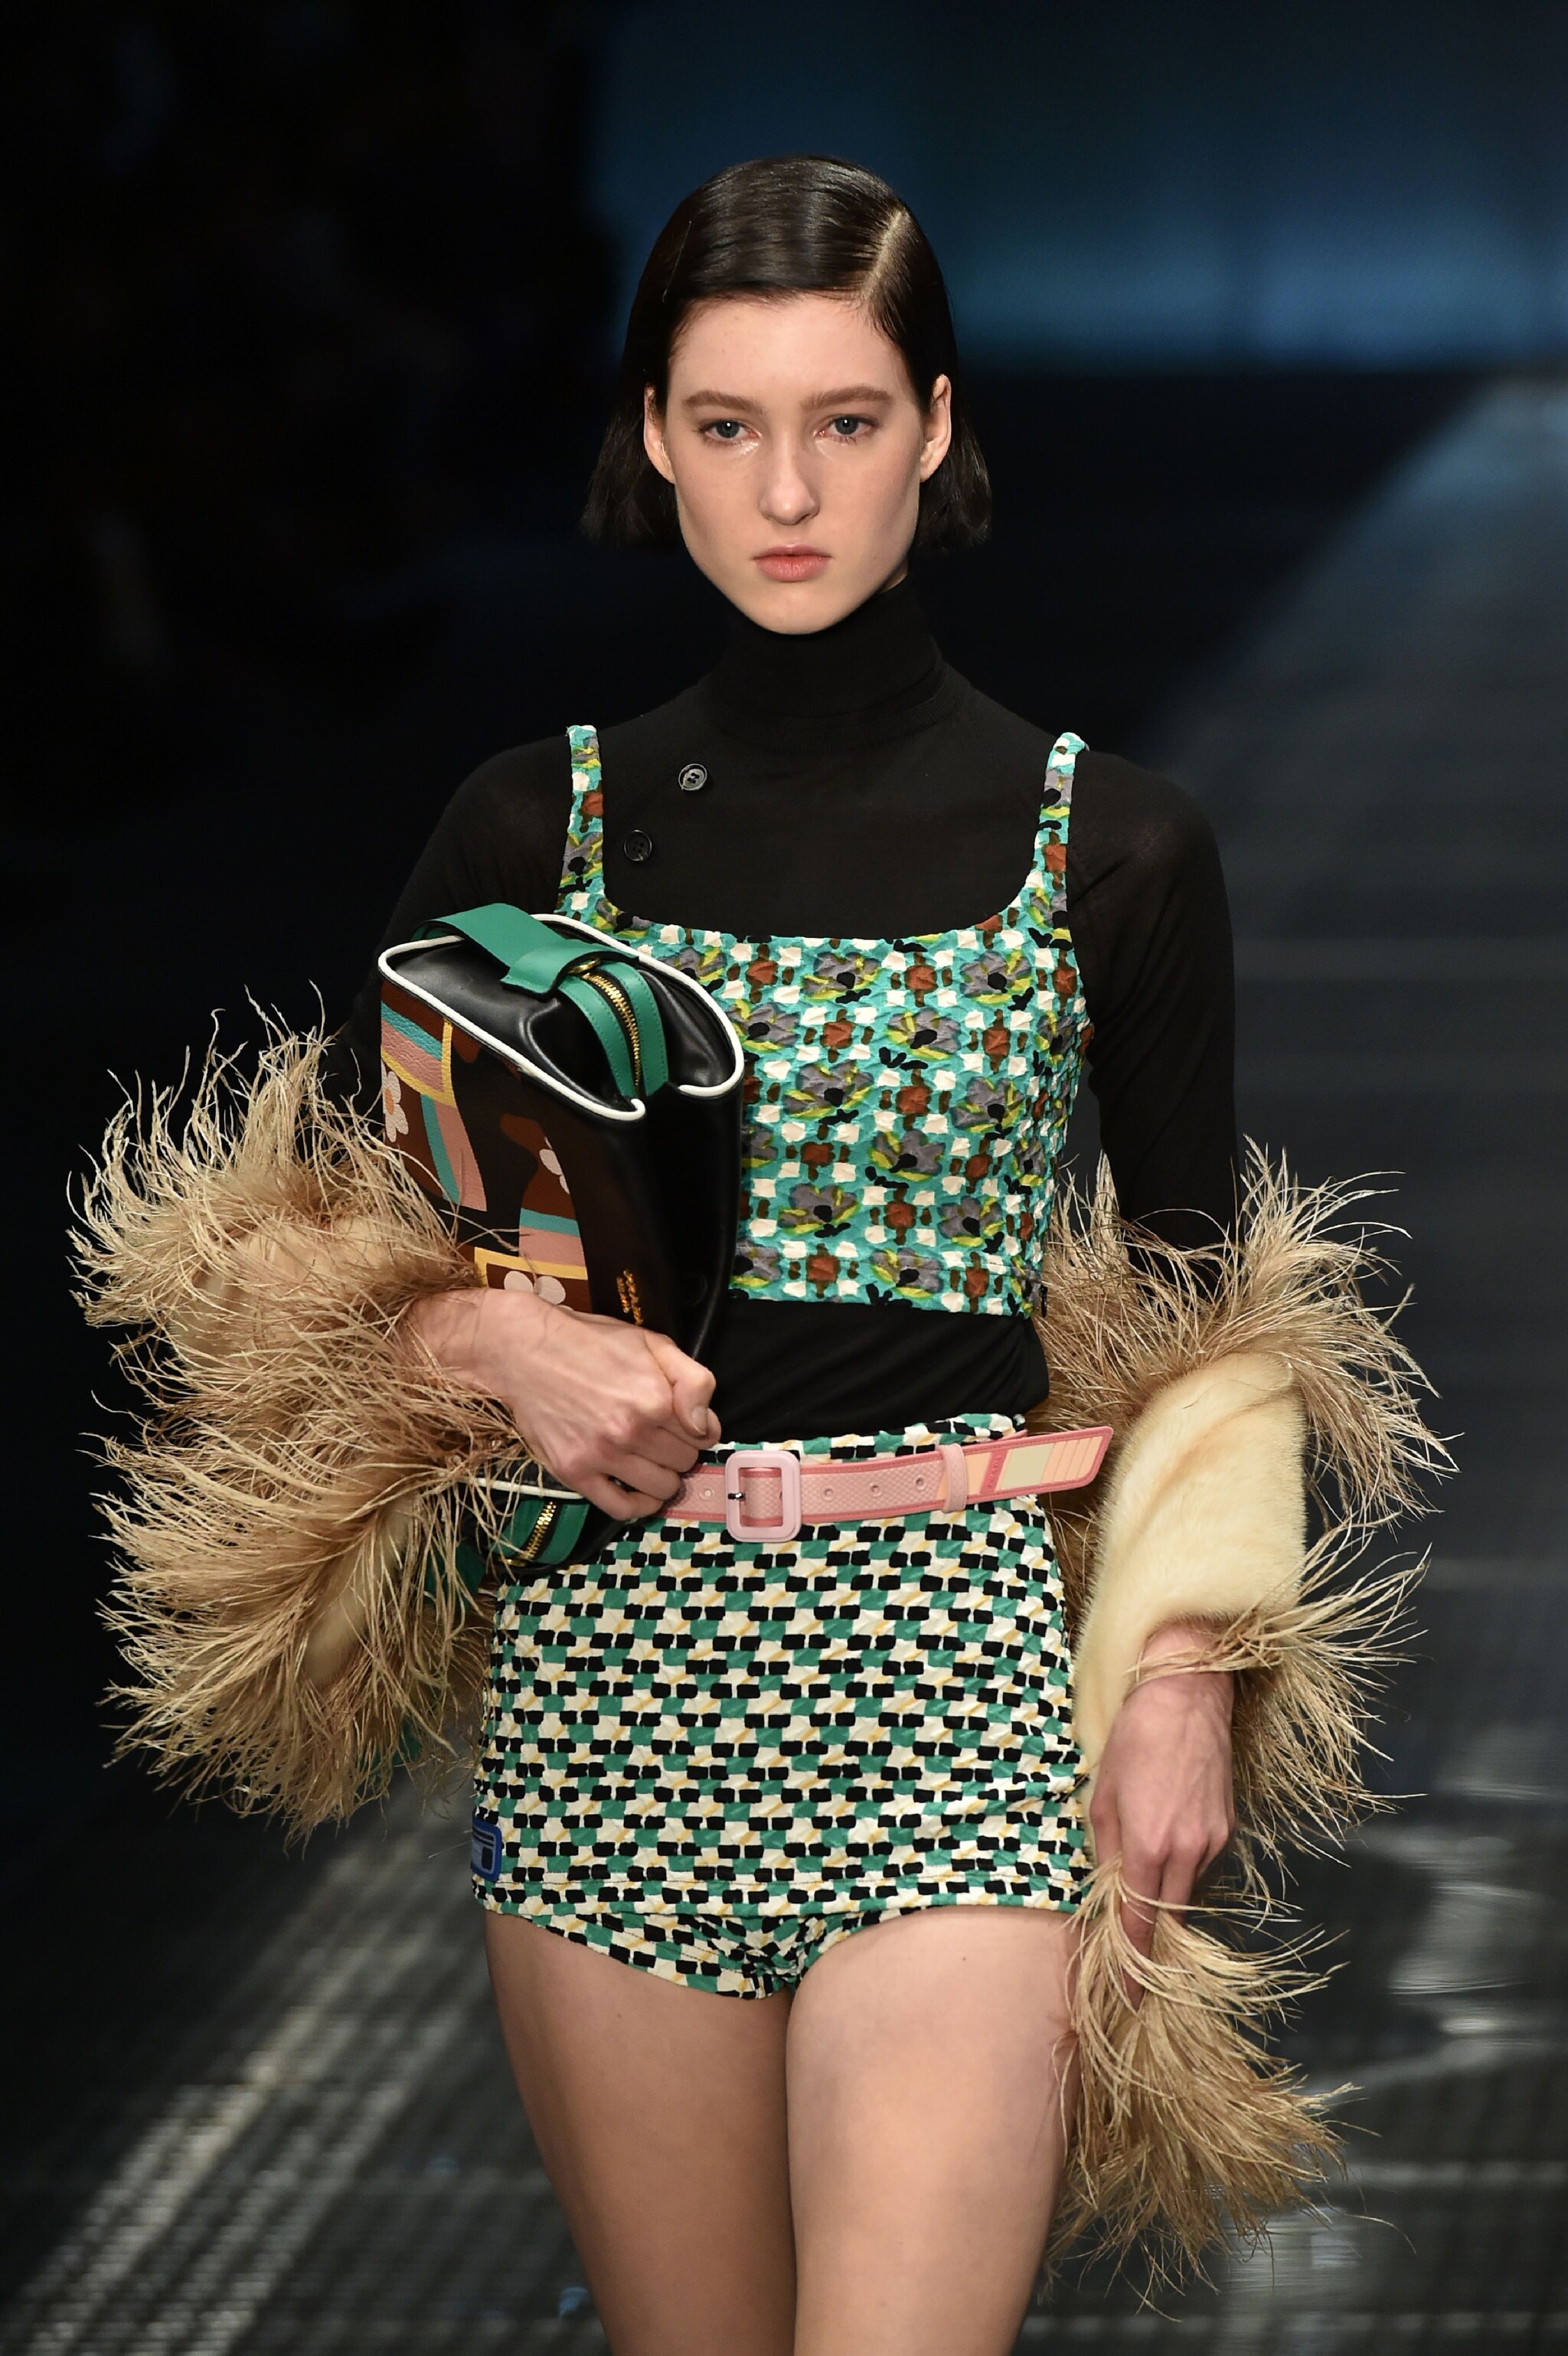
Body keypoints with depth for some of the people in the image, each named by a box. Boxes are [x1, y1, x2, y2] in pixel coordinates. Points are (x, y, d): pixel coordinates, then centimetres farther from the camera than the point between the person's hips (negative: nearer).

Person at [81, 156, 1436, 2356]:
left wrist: (1187, 1683, 0)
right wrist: (492, 1338, -9)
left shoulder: (1113, 850, 1)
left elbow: (1203, 1314, 8)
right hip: (615, 1657, 2)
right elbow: (291, 1225, 10)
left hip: (956, 1673, -2)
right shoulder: (543, 826, 5)